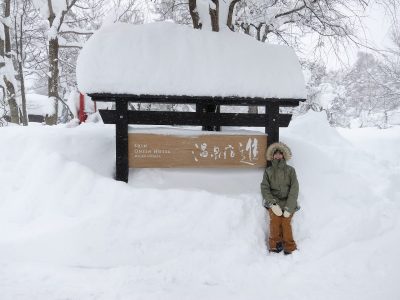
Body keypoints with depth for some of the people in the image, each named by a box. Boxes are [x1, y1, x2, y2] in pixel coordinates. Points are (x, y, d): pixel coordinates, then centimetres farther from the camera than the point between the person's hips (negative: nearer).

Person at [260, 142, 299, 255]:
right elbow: (265, 188, 3)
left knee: (286, 222, -18)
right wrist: (273, 204, -12)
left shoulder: (290, 170, 8)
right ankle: (275, 245, -8)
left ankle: (290, 248, -5)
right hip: (274, 202, 1)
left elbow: (294, 189, 0)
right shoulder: (268, 171, 11)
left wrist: (288, 207, -10)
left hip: (288, 202, 0)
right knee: (274, 220, -21)